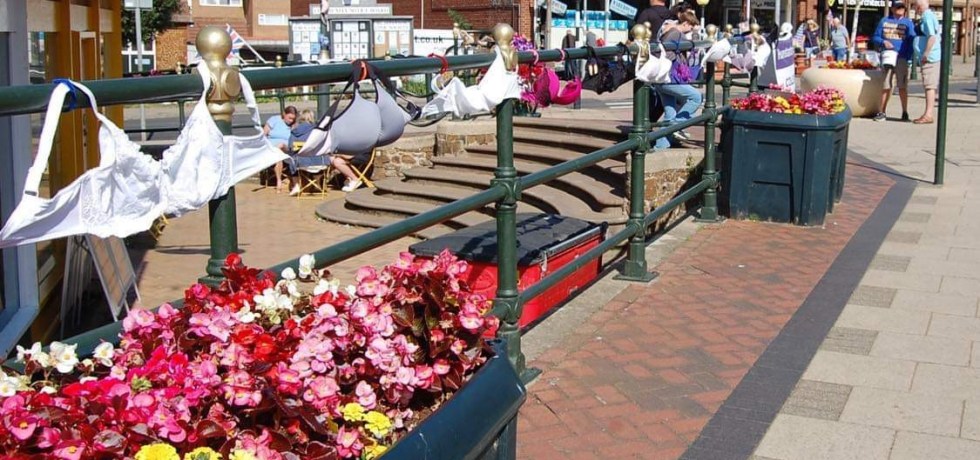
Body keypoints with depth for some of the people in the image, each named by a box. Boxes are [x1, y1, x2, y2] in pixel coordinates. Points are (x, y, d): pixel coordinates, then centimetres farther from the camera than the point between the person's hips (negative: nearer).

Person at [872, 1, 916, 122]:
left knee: (902, 87, -1)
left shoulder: (908, 23, 7)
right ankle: (882, 112, 12)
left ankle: (905, 113, 8)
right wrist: (883, 42, -8)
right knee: (886, 86, 4)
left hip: (902, 58, -1)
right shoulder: (884, 21, 12)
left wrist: (909, 58, -12)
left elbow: (912, 41, 1)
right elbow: (875, 37, 14)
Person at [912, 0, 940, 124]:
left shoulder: (927, 17, -11)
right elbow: (939, 38, 23)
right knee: (930, 86, 12)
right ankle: (928, 114, 16)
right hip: (934, 57, 10)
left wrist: (926, 54, -21)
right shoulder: (930, 16, 20)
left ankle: (928, 115, -13)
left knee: (930, 86, -11)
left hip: (930, 58, -10)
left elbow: (932, 37, -21)